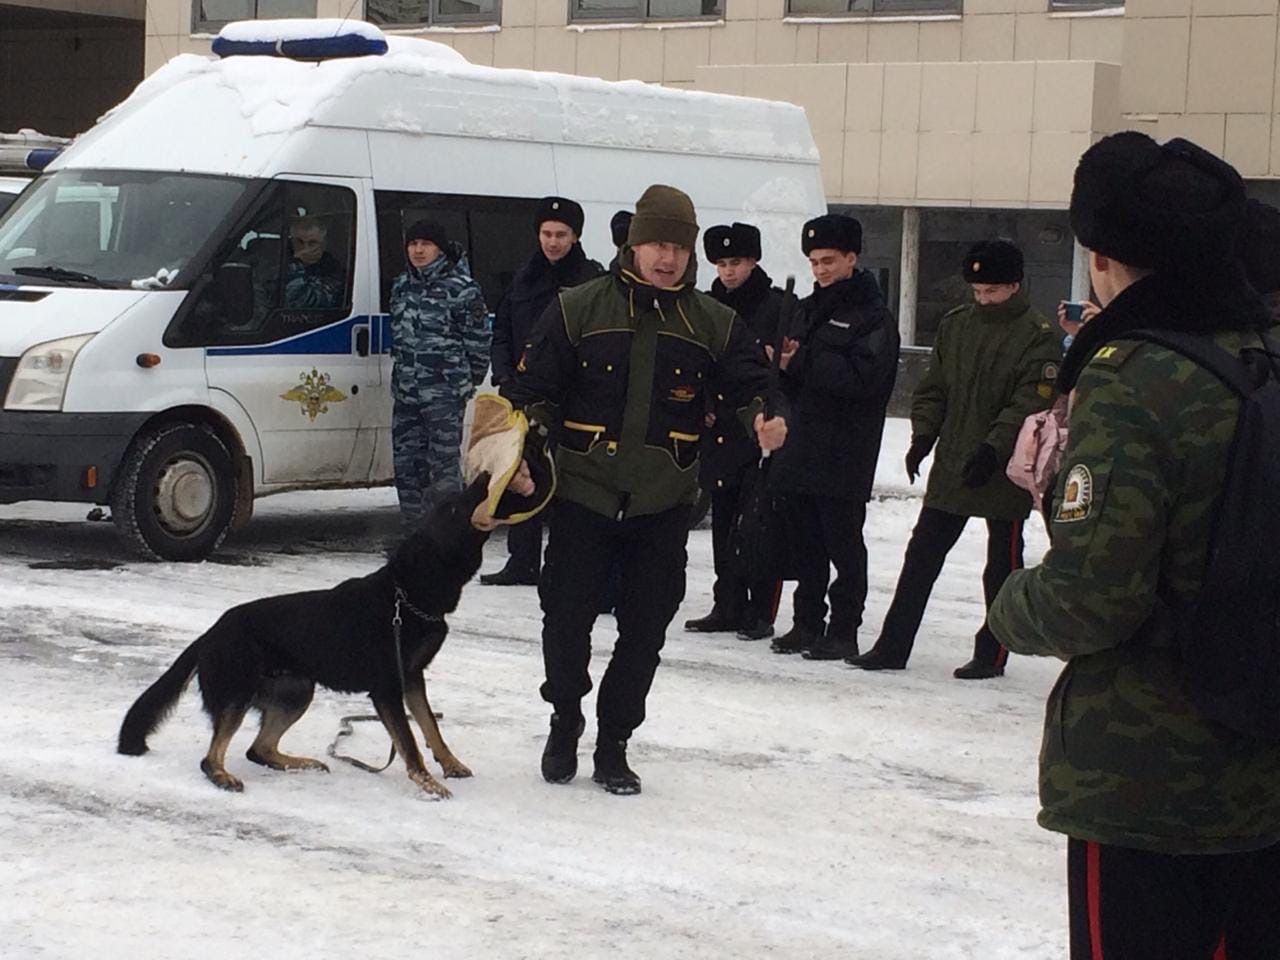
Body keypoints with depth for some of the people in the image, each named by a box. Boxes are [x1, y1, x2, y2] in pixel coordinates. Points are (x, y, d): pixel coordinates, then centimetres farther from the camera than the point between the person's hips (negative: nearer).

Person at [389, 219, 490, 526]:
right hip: (406, 393, 7)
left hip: (444, 395, -7)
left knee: (444, 465, -10)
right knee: (406, 464, 9)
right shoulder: (402, 285, 13)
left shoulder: (461, 289, -8)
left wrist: (465, 381, 4)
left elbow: (478, 342, -3)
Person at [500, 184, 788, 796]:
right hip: (583, 494, -2)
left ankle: (613, 745, 21)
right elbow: (529, 388, -2)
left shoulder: (713, 323, 3)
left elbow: (751, 386, 4)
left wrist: (763, 420, -19)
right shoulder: (578, 309, -3)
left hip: (664, 506, 2)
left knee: (645, 630, 6)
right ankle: (564, 724, 28)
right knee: (567, 617, 3)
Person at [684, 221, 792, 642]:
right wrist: (703, 407, 9)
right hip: (718, 431, 6)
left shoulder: (777, 306, -5)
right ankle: (728, 607, 17)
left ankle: (760, 613, 0)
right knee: (724, 523, 9)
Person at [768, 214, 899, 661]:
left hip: (844, 454, -7)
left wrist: (803, 361, -19)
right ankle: (808, 624, 19)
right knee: (805, 541, 11)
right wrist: (786, 364, -5)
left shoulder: (873, 315, -7)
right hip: (802, 445, 7)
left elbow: (864, 376, -20)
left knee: (843, 543, -1)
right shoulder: (812, 308, 16)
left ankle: (843, 631, 5)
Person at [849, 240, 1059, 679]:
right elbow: (933, 388, 14)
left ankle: (991, 654, 16)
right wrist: (923, 434, 2)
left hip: (1004, 472, -5)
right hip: (951, 466, 6)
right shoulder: (955, 325, 9)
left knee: (1002, 565, 6)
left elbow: (1031, 404, -16)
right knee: (921, 555, 6)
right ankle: (893, 646, 11)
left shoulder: (1037, 337, -9)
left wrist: (993, 448, -25)